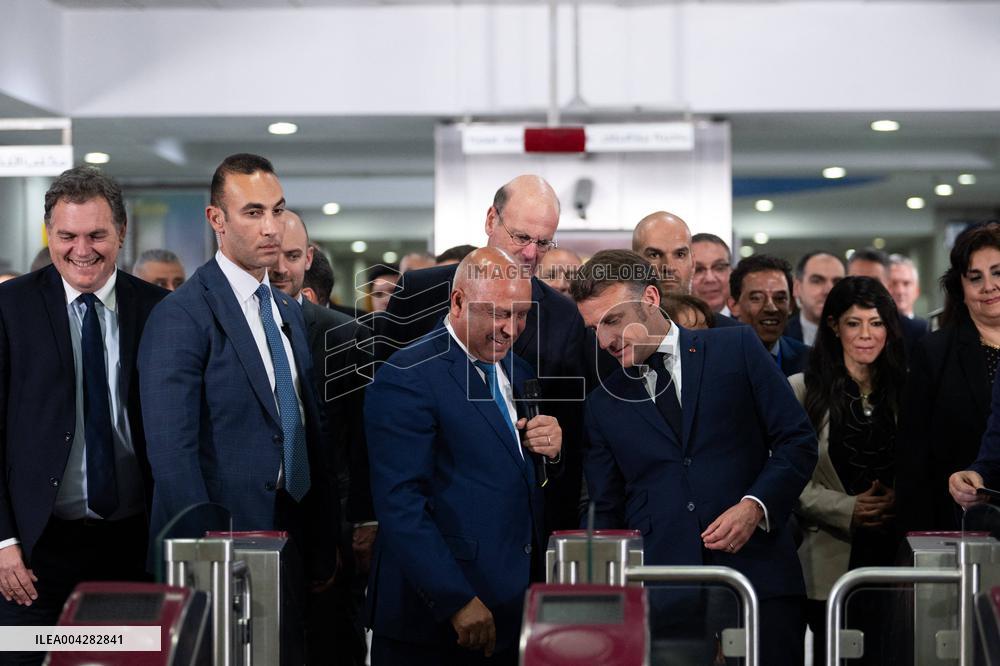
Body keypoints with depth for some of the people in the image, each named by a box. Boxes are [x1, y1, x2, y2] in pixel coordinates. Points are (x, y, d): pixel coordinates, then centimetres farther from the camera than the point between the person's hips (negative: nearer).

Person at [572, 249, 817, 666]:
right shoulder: (603, 404, 14)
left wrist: (756, 505, -10)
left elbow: (798, 441, 5)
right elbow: (608, 511, 16)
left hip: (758, 574, -2)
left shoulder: (736, 348, 7)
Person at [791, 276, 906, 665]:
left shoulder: (904, 390, 11)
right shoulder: (802, 390, 0)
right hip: (832, 558, -2)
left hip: (894, 556, 3)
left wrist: (901, 501, -7)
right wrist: (847, 509, -15)